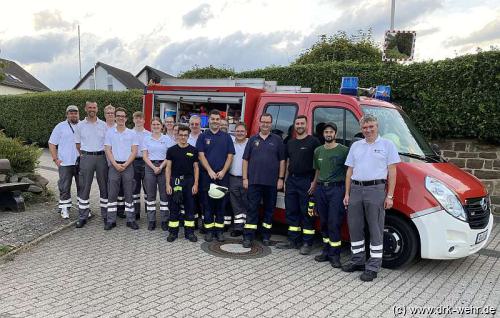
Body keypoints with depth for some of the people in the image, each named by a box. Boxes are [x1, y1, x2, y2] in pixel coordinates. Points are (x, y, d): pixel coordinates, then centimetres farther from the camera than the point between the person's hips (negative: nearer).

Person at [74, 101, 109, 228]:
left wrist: (107, 156, 2)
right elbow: (78, 143, 10)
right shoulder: (80, 125, 6)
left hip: (101, 157, 1)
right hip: (86, 157, 0)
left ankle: (106, 214, 16)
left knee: (104, 186, 5)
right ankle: (82, 217, 8)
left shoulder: (104, 125, 6)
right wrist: (84, 156, 6)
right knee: (84, 187, 1)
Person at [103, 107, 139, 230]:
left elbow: (134, 151, 0)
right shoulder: (110, 132, 6)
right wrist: (116, 165, -11)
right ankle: (111, 220, 10)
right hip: (114, 166, 0)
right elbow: (108, 150, 1)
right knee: (112, 194, 2)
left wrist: (125, 164, -12)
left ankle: (130, 220, 10)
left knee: (129, 193, 4)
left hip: (128, 166, 0)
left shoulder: (132, 134, 5)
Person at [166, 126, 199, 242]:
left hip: (189, 181, 1)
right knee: (174, 208, 4)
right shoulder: (172, 150, 3)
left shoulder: (193, 150, 4)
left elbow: (196, 168, 5)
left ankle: (189, 232, 14)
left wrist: (195, 184, -3)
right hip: (175, 181, 0)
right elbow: (168, 168, 3)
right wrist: (168, 184, -5)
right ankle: (173, 232, 13)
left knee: (189, 207, 5)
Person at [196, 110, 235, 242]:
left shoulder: (226, 137, 9)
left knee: (220, 203, 4)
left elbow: (230, 156, 5)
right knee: (207, 203, 2)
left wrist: (223, 171, -8)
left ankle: (219, 230, 10)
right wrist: (210, 171, -12)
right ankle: (209, 230, 9)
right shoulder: (203, 137, 6)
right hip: (207, 175, -1)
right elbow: (201, 155, -2)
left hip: (222, 175, 1)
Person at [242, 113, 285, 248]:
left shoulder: (277, 140, 6)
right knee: (252, 208, 0)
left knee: (269, 209, 8)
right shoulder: (252, 139, 8)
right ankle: (248, 237, 3)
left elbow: (282, 161, 6)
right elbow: (246, 160, 7)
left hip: (272, 182, 1)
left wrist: (281, 178, -1)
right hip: (254, 181, 0)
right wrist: (245, 178, 0)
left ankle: (266, 237, 19)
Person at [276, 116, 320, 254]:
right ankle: (293, 240, 20)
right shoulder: (290, 143, 16)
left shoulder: (313, 142, -3)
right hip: (291, 180, 6)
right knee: (291, 211, 10)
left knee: (307, 212, -2)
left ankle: (307, 243, 5)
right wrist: (285, 180, 12)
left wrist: (315, 182, -14)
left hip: (306, 181, -6)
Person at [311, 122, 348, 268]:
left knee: (334, 223, -7)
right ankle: (326, 251, 22)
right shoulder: (318, 151, 13)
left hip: (336, 189, -5)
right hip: (321, 189, 6)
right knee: (324, 222, 11)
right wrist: (314, 185, 16)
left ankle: (335, 255, 2)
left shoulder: (344, 150, -4)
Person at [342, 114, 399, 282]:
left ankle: (373, 267, 7)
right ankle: (358, 260, 25)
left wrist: (389, 196, -9)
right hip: (356, 190, 5)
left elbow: (392, 171, -2)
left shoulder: (387, 144, 3)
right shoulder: (356, 146, 15)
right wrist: (347, 194, 9)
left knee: (376, 230, 0)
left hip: (376, 190, -5)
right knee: (354, 227, 10)